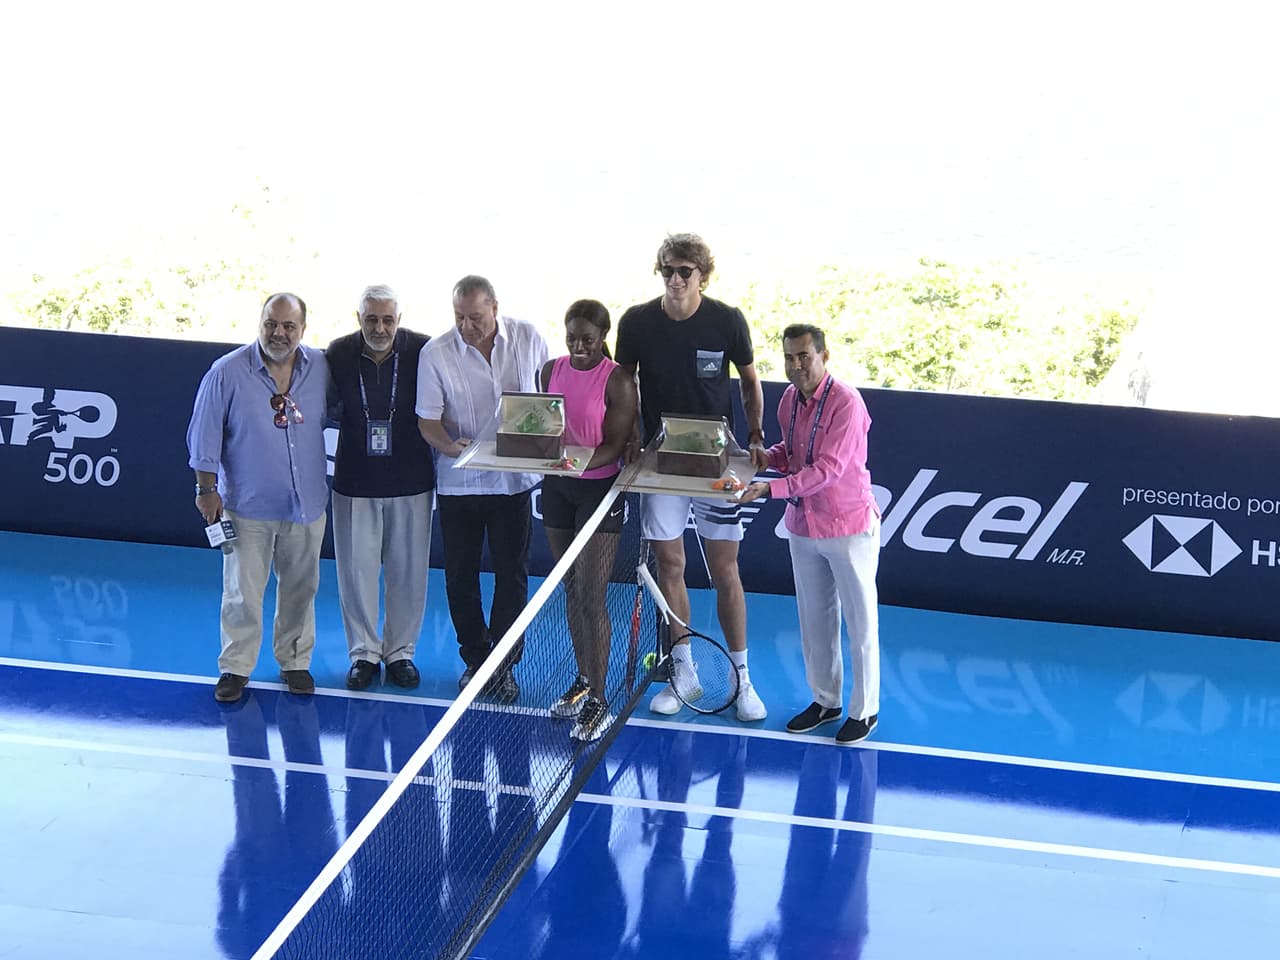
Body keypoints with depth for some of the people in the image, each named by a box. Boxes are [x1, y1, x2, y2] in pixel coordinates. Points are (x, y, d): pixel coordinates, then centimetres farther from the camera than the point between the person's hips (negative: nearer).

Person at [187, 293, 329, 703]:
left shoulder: (321, 368, -1)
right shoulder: (227, 372, -10)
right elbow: (204, 436, -4)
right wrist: (207, 489, -5)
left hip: (306, 503, 3)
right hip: (248, 505, -3)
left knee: (300, 588, 13)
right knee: (243, 592, 1)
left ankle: (294, 662, 28)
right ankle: (236, 667, 14)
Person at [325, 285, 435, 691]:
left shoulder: (421, 351, -10)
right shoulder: (339, 354, -5)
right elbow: (328, 410, 9)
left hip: (410, 482, -1)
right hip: (355, 483, 1)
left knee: (408, 572, 8)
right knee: (356, 569, 6)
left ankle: (400, 651, 24)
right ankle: (364, 653, 21)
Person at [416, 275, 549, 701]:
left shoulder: (528, 339, -4)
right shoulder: (435, 353, -9)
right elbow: (427, 421, -7)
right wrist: (451, 447, -26)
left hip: (514, 478, 0)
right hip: (458, 481, 0)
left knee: (513, 573, 4)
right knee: (461, 574, 9)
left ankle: (504, 664, 17)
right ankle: (475, 657, 26)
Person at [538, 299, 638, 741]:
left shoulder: (618, 381, -12)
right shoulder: (551, 370, 5)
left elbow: (616, 446, -14)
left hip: (599, 487, -6)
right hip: (557, 486, 6)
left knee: (591, 597, -7)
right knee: (571, 590, 14)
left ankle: (598, 701, 0)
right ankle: (583, 679, 28)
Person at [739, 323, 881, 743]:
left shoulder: (845, 403, -22)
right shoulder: (789, 400, 2)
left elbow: (828, 469, -27)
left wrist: (771, 488, -34)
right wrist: (769, 455, -4)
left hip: (849, 528, -7)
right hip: (802, 526, 7)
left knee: (860, 622, 4)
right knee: (815, 618, 16)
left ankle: (864, 709, 16)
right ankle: (825, 700, 29)